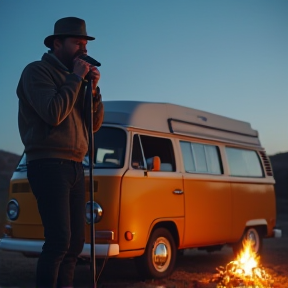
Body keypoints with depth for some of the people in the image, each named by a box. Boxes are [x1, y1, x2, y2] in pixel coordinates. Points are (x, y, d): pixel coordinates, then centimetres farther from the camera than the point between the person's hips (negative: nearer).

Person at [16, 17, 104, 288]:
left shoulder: (74, 78, 19)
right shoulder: (37, 71, -4)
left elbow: (95, 124, 13)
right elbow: (53, 114, -19)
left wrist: (93, 89, -1)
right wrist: (75, 79, -10)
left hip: (74, 166, 8)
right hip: (49, 165, -8)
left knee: (75, 241, 7)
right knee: (59, 240, -16)